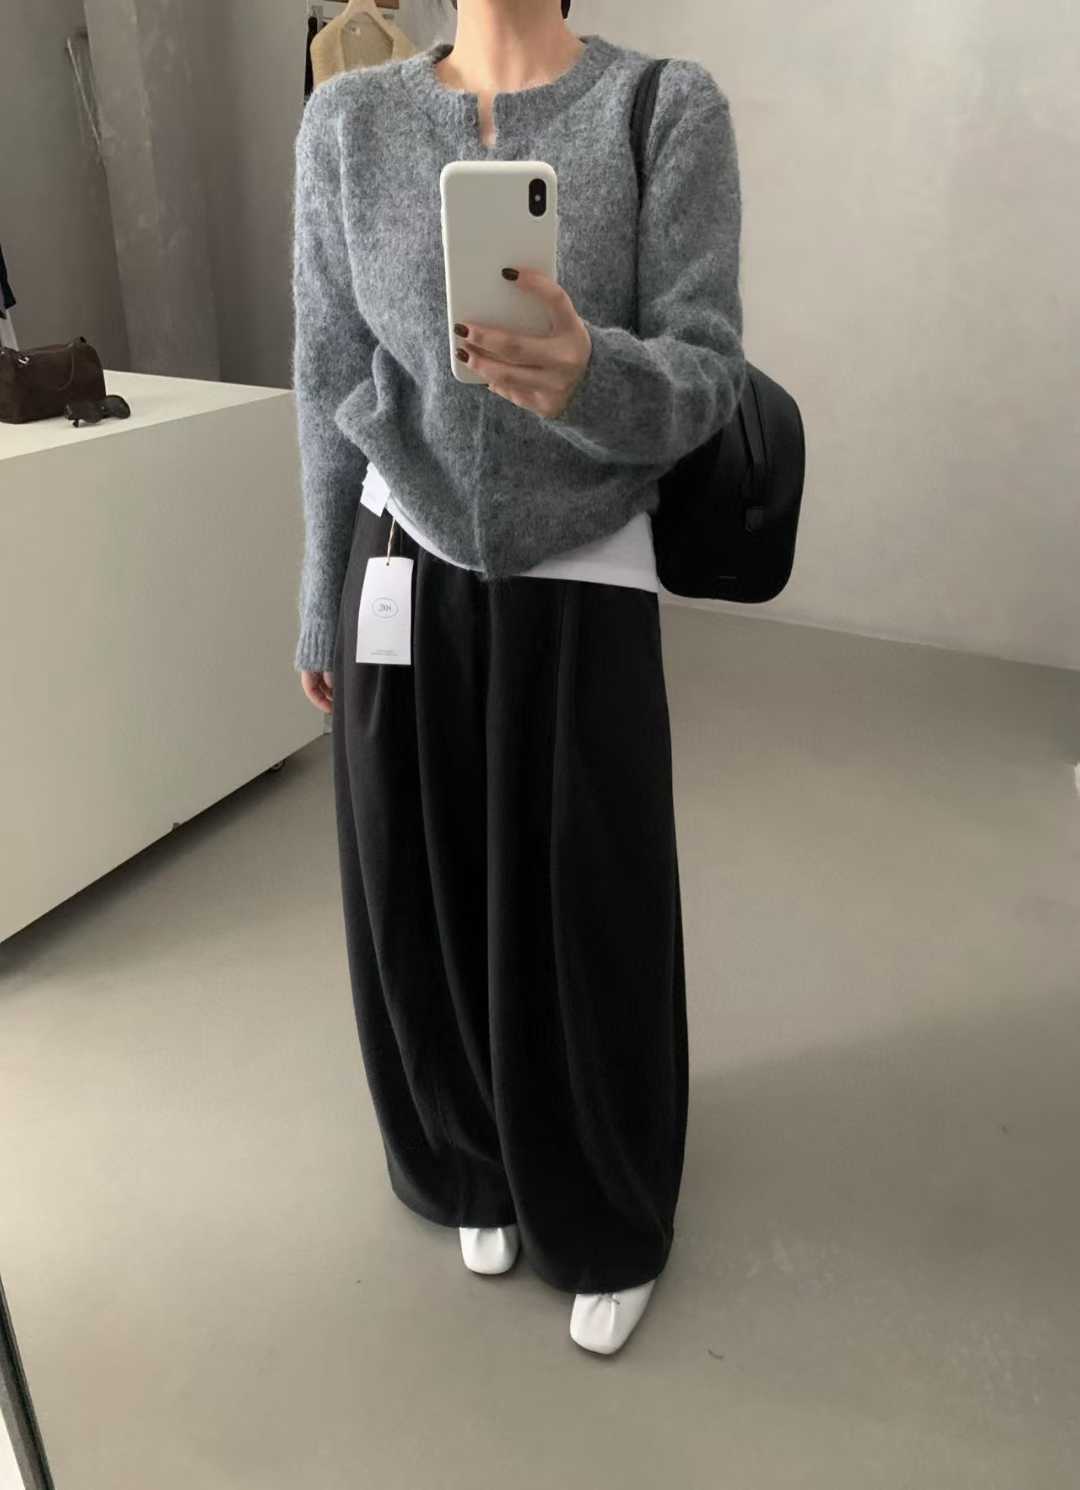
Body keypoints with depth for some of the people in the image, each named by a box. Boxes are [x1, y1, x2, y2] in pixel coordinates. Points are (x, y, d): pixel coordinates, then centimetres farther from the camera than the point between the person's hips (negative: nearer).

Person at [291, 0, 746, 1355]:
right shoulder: (348, 121, 3)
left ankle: (610, 1227, 35)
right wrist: (321, 611, 10)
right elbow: (328, 381, 6)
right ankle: (480, 1171, 42)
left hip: (582, 595, -2)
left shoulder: (670, 109, -5)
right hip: (407, 583, 3)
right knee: (428, 913, 11)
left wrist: (591, 376, -35)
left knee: (589, 930, 6)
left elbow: (710, 376, -12)